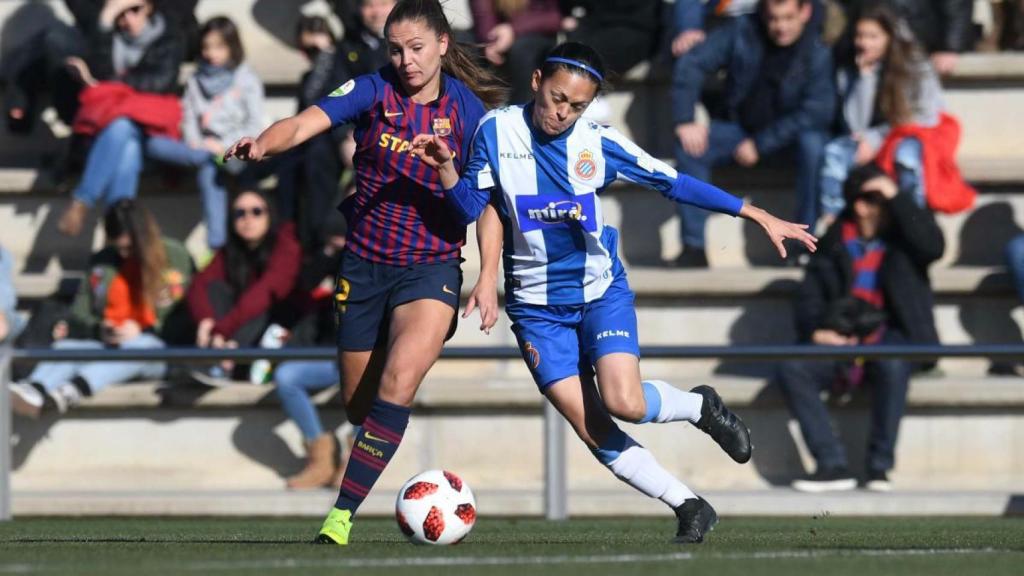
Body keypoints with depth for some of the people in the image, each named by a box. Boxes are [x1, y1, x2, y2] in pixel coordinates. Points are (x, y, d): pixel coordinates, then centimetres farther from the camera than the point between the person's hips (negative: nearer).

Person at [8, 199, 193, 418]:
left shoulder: (174, 257, 3)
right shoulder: (103, 262, 13)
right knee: (68, 346, -27)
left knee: (139, 346, -39)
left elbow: (185, 316, 0)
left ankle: (71, 390, -63)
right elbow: (81, 315, 13)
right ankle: (34, 388, -61)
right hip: (106, 345, 4)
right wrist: (98, 330, -10)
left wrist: (143, 331, -13)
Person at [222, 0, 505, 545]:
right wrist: (264, 143, -41)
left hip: (431, 268, -2)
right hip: (365, 266, 2)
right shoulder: (373, 91, -3)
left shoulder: (467, 109, -2)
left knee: (398, 381, -24)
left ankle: (342, 516, -24)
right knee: (359, 405, 8)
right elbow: (305, 123, -20)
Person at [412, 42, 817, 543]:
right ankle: (690, 508, 4)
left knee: (625, 403, -23)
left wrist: (757, 215, -3)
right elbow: (470, 208, -3)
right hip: (537, 306, 1)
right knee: (591, 428, -9)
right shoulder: (497, 131, -7)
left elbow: (673, 183, -2)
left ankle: (699, 405, 10)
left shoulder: (598, 142, -8)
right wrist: (446, 168, -24)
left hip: (601, 292, -1)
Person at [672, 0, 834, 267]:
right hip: (738, 126, 2)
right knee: (689, 146, -26)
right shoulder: (742, 31, -10)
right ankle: (693, 247, -23)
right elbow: (692, 65, -10)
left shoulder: (817, 55, -15)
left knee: (813, 143, -35)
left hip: (785, 135, -2)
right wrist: (685, 121, -21)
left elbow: (817, 112, -21)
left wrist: (760, 144, -23)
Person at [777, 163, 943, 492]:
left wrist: (898, 198, -13)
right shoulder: (835, 242, 13)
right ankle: (833, 466, -26)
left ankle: (880, 466, -27)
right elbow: (810, 296, 12)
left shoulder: (903, 234, 8)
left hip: (893, 338, -2)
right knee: (792, 370, -25)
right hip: (842, 341, 3)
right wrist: (815, 332, -9)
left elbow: (933, 246, -14)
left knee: (892, 366, -38)